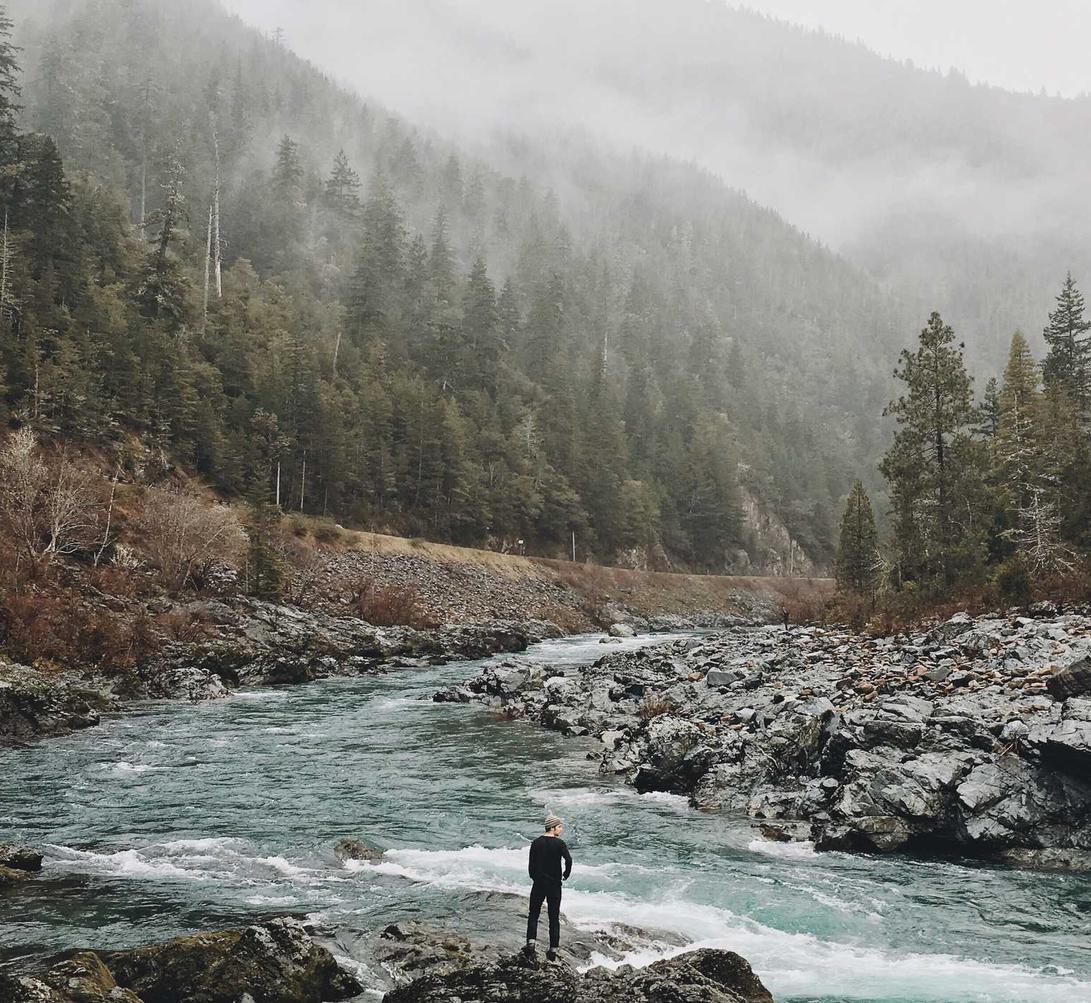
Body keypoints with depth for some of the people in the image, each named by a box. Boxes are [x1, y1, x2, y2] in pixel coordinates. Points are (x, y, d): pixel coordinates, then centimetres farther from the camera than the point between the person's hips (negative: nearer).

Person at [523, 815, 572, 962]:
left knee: (533, 915, 10)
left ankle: (531, 943, -8)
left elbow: (531, 865, 3)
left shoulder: (536, 843, 3)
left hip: (538, 884, 2)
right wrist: (566, 875, -6)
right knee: (554, 918, 7)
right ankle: (553, 950, 6)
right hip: (554, 885, -2)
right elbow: (568, 860, -22)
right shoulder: (559, 843, -8)